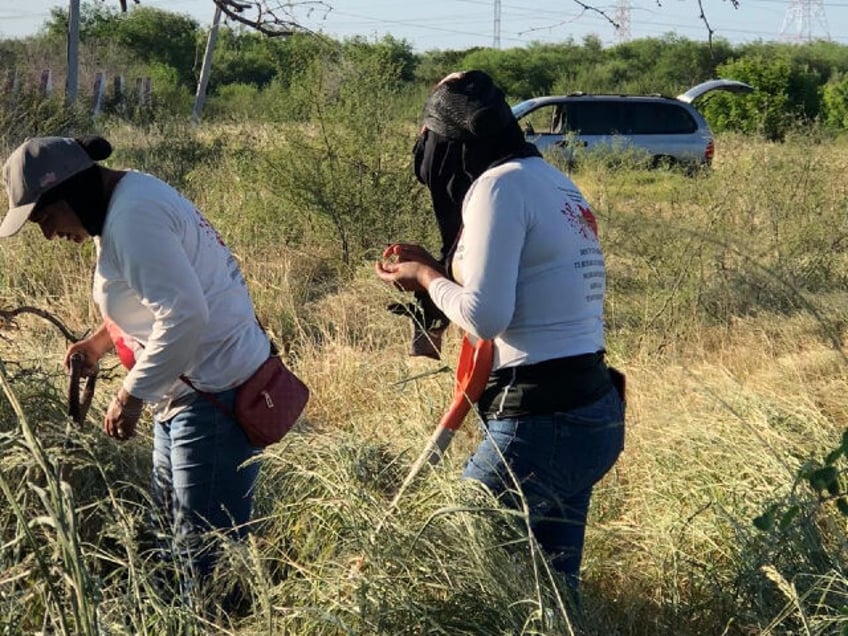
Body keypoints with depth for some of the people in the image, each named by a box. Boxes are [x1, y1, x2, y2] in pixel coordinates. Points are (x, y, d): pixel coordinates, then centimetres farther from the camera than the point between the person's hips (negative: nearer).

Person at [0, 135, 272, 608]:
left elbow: (184, 316, -28)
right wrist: (99, 343, 13)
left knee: (208, 553, -4)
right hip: (186, 393, 11)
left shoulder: (133, 218, -21)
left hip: (217, 396, -11)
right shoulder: (129, 201, 12)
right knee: (174, 527, 18)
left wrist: (131, 396, -19)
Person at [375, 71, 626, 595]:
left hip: (541, 423, -9)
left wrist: (428, 280, -1)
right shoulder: (552, 181, 16)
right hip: (594, 414, 9)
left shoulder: (501, 184, -11)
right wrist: (440, 268, 15)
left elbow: (485, 317, -18)